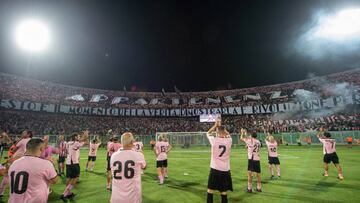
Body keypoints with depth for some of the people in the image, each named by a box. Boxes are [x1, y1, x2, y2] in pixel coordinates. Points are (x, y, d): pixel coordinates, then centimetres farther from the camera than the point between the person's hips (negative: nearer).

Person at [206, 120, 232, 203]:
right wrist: (221, 126, 17)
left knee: (210, 189, 12)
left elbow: (208, 133, 9)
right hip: (225, 170, 2)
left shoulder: (214, 140, -13)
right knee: (224, 191, 12)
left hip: (215, 169, -2)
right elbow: (228, 134, 18)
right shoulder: (229, 141, -7)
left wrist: (215, 125, 12)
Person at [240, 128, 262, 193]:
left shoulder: (250, 140, -8)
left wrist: (242, 132, 20)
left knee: (250, 173, -1)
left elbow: (242, 138, 1)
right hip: (257, 159, 6)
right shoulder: (258, 141, 10)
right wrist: (246, 134, 34)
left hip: (251, 159, -6)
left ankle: (249, 188, 0)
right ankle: (259, 188, 26)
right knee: (258, 174, 14)